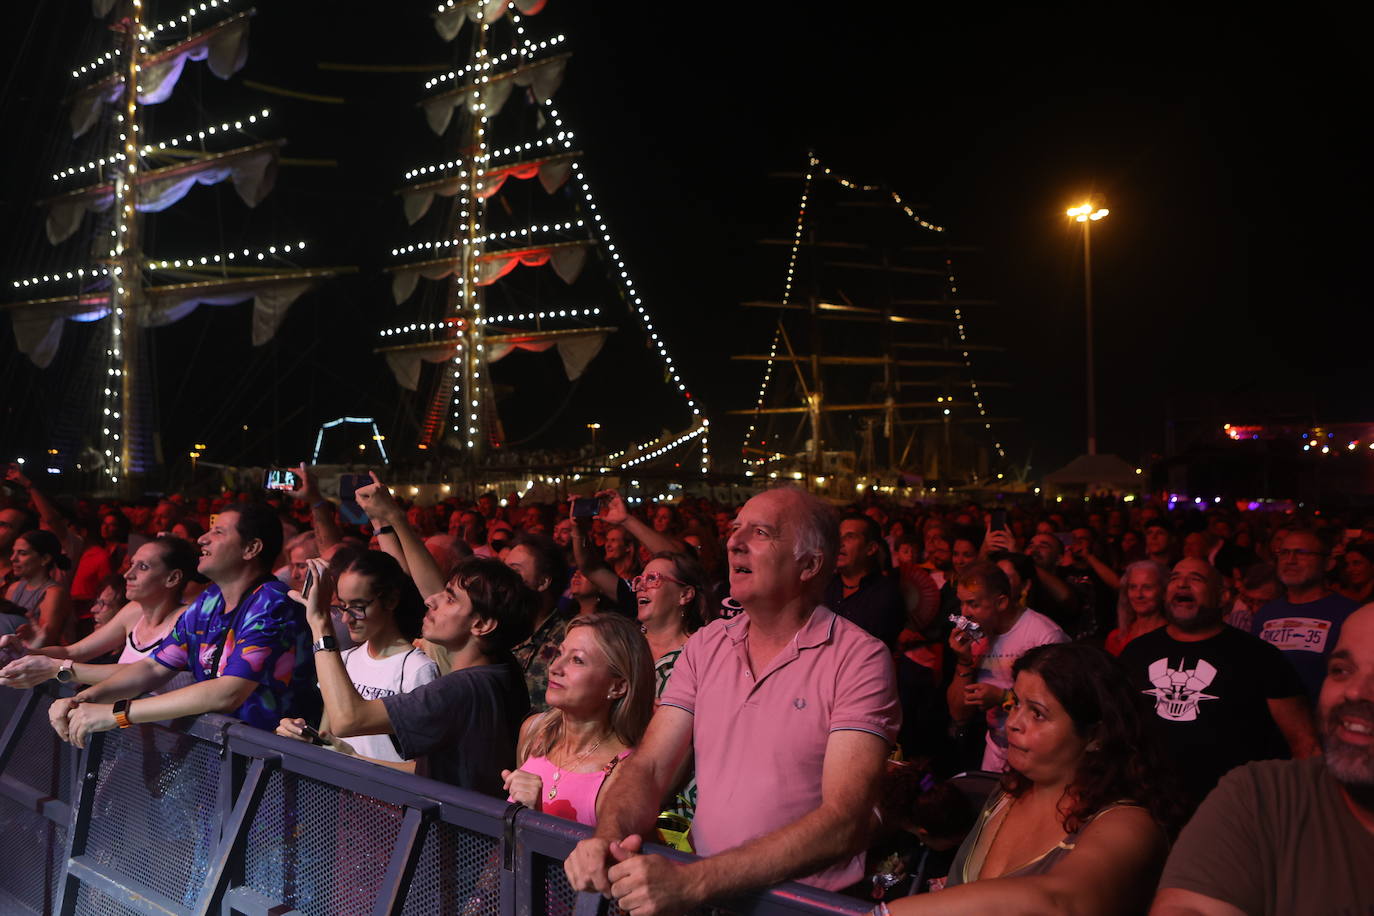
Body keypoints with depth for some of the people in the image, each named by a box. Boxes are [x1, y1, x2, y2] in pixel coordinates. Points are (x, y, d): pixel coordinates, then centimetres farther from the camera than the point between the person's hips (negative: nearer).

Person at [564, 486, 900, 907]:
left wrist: (693, 882, -27)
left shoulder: (860, 659, -9)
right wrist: (608, 837, -18)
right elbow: (649, 766, 5)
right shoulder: (706, 644, 8)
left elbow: (844, 823, -18)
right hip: (703, 892, 4)